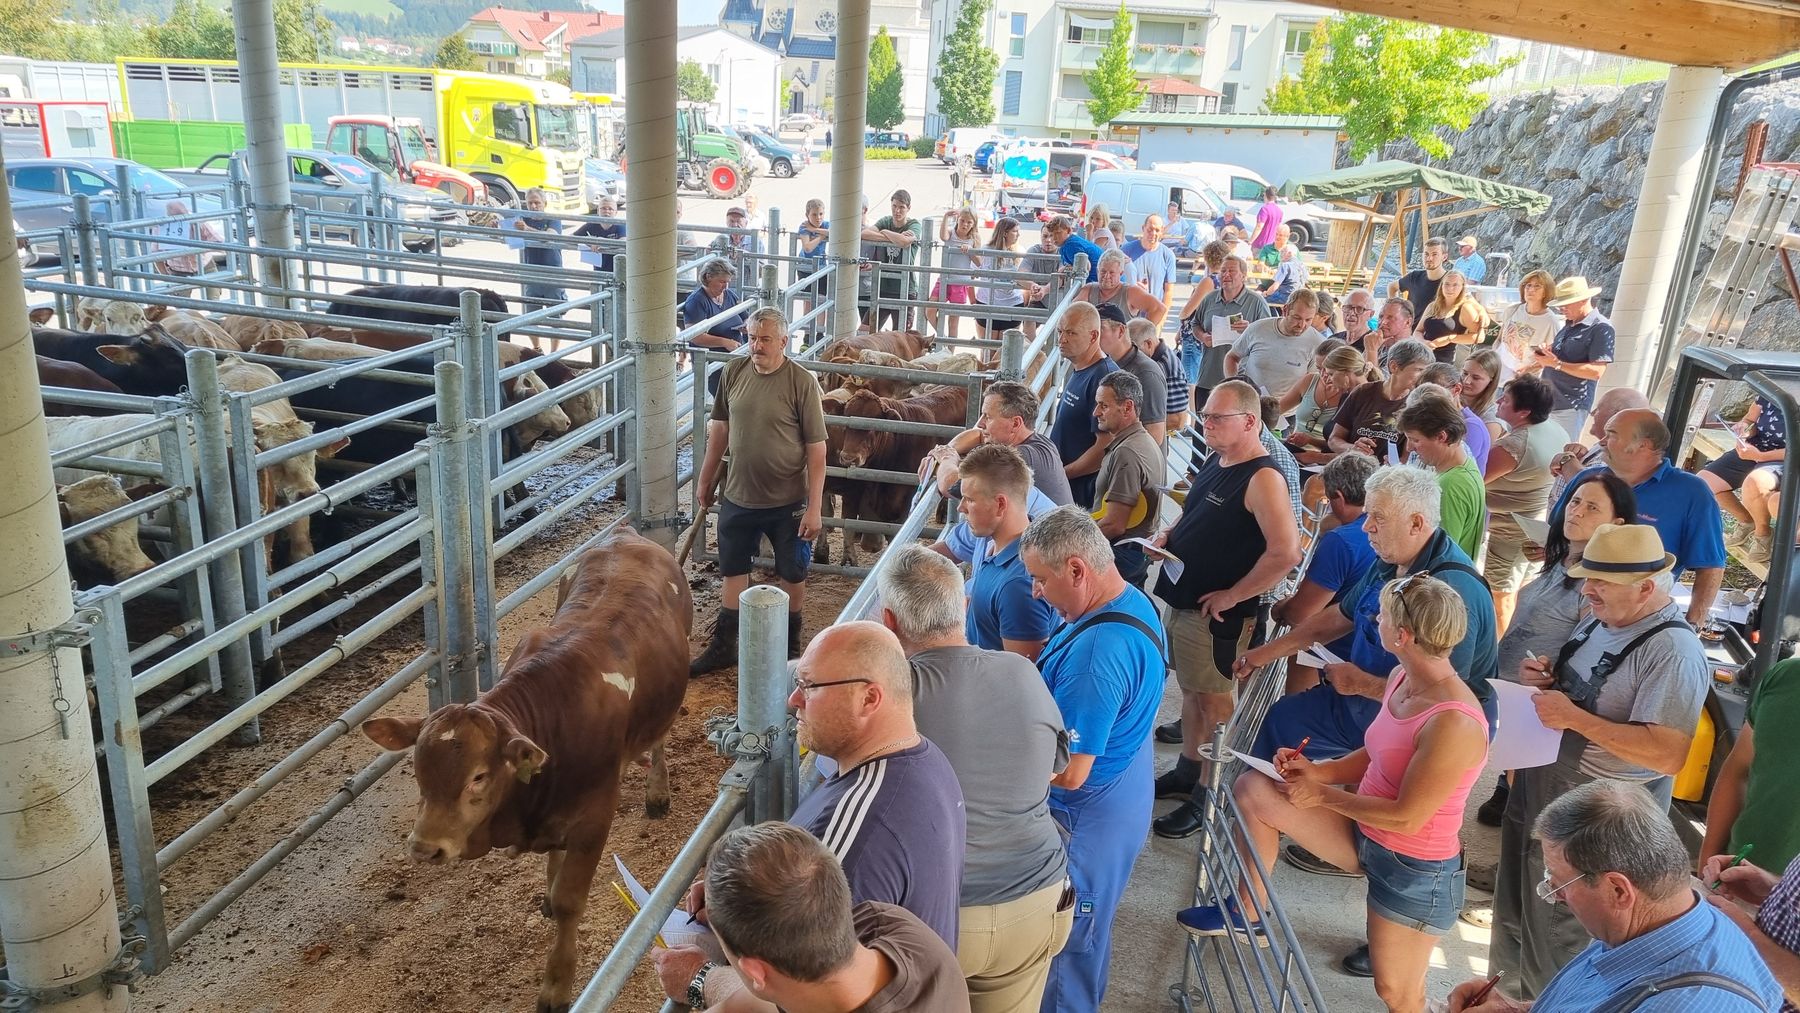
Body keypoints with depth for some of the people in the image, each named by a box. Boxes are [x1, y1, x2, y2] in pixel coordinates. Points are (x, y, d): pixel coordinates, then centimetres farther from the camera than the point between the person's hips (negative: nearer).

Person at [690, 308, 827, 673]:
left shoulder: (802, 383, -15)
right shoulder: (734, 372, -1)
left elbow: (817, 450, -13)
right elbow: (719, 428, 11)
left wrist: (814, 507, -16)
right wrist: (706, 479, 15)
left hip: (787, 503, -4)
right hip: (738, 497, 4)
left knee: (792, 576, 12)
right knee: (733, 572, 15)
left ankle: (790, 648, 32)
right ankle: (723, 647, 30)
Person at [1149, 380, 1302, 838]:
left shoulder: (1262, 478, -21)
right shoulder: (1216, 461, 8)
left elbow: (1285, 553, -28)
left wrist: (1230, 597, -21)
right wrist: (1169, 534, 4)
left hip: (1215, 613, -9)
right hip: (1181, 599, 9)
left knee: (1213, 699, 3)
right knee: (1192, 690, 21)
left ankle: (1208, 796, 17)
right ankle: (1187, 771, 37)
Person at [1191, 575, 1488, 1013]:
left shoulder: (1453, 723, -32)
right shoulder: (1401, 677, -5)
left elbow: (1406, 817, -27)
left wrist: (1323, 795, -16)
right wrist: (1319, 771, -6)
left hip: (1415, 871, -8)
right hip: (1366, 835, 8)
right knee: (1253, 789, 1)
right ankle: (1248, 914, 18)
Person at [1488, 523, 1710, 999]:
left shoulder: (1673, 652, -24)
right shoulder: (1601, 620, 3)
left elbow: (1667, 755, -31)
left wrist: (1574, 718, -30)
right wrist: (1544, 676, -3)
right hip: (1537, 794, 9)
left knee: (1558, 945, 11)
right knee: (1516, 916, 26)